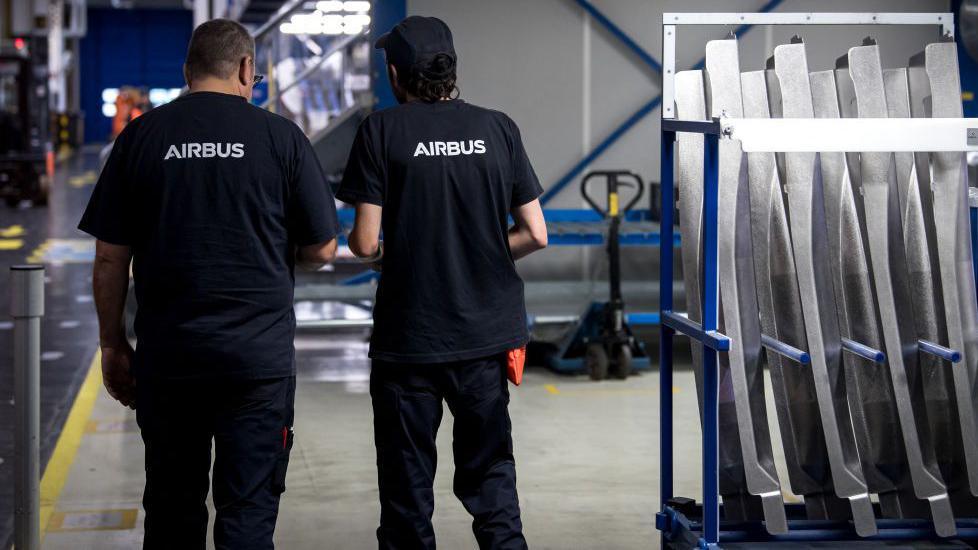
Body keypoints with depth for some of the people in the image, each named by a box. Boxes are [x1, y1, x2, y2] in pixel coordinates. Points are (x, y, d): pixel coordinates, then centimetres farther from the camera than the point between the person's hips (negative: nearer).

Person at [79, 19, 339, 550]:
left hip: (166, 354, 2)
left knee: (172, 507, 13)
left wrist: (112, 345, 10)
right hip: (260, 352, -1)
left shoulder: (140, 137, 1)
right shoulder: (281, 137, -2)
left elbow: (110, 259, 1)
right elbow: (321, 249, 0)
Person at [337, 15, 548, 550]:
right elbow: (534, 234, 2)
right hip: (487, 334, 3)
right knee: (490, 469, 15)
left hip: (408, 339, -3)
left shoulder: (381, 130, -8)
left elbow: (366, 243, -11)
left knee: (407, 485, 10)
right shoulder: (498, 128, 1)